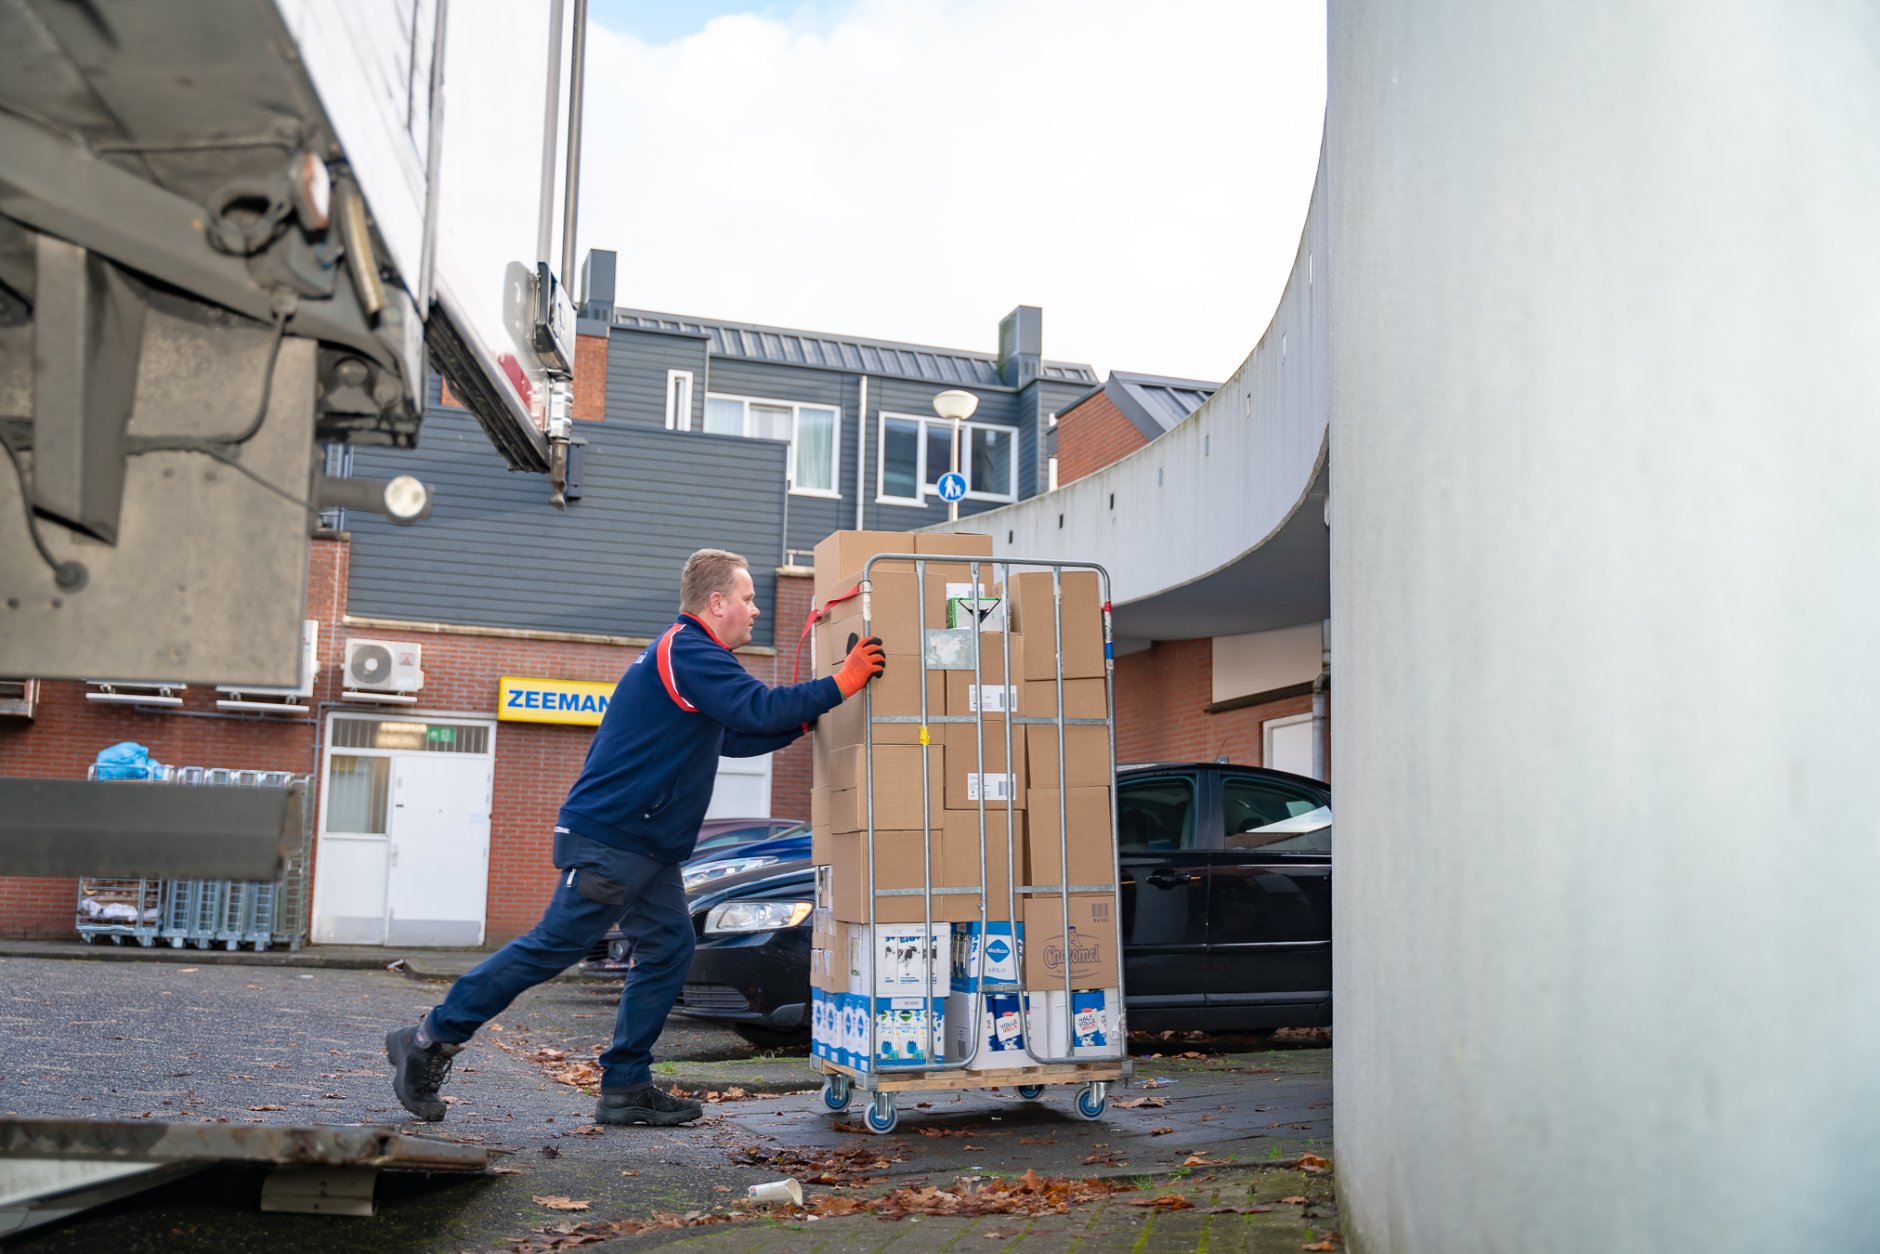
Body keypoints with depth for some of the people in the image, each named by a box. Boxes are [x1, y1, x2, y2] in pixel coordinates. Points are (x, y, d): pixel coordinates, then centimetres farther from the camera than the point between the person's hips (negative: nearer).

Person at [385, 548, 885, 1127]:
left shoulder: (686, 653, 20)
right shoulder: (688, 651, -14)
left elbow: (734, 736, 26)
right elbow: (757, 708, -25)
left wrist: (800, 719, 16)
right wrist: (839, 685, -20)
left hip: (645, 847, 11)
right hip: (610, 836, -11)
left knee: (668, 950, 8)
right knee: (552, 947, -5)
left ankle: (626, 1088, 12)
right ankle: (430, 1040, 7)